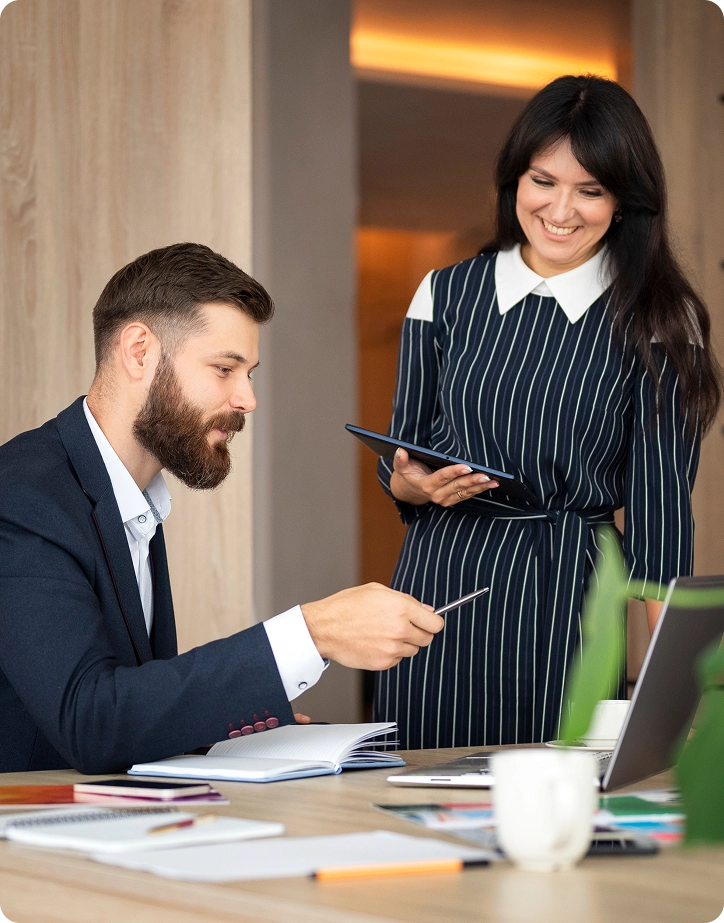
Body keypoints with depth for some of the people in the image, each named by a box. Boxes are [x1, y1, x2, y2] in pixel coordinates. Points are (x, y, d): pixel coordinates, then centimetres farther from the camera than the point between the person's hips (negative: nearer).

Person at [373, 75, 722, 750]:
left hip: (571, 595, -2)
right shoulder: (446, 295, 7)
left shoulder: (658, 323, -1)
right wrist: (416, 485, -9)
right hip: (442, 586, 2)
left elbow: (659, 502, -2)